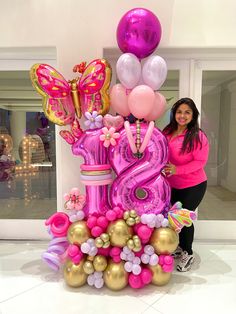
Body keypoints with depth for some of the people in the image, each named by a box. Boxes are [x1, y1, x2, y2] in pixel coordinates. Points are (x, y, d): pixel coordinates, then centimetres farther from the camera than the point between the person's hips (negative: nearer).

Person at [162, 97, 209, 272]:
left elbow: (200, 161, -19)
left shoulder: (198, 136, -18)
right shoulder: (167, 132, -1)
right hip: (172, 185, 6)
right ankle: (180, 247, 41)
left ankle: (188, 254, 29)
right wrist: (163, 169, -7)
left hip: (193, 185, -6)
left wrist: (177, 169, -28)